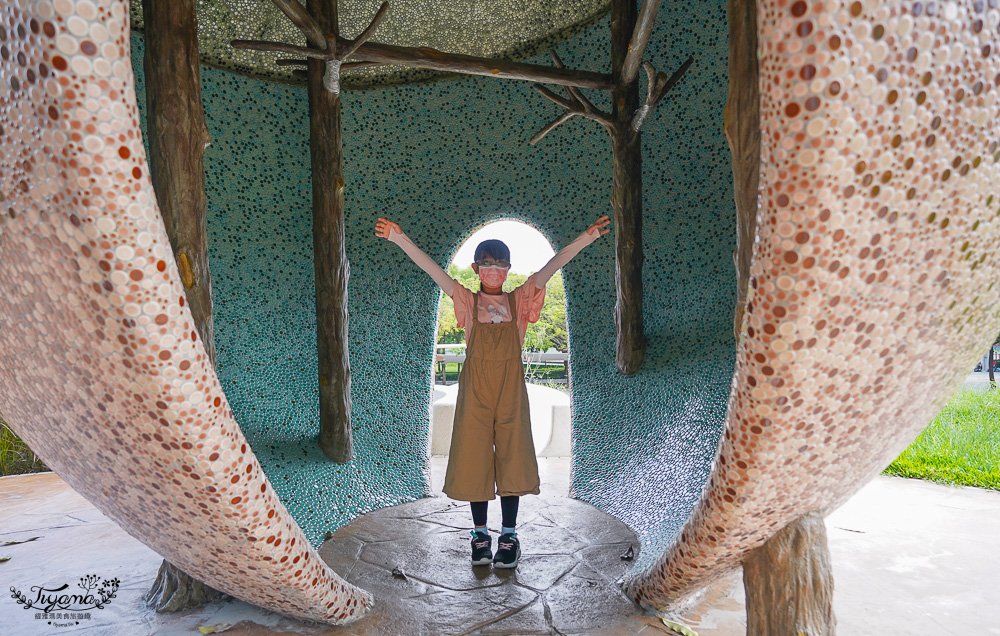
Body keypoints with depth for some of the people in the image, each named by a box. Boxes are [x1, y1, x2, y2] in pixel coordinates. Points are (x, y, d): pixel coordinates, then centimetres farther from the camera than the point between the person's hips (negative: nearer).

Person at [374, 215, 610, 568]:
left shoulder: (519, 300, 4)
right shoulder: (468, 301, 3)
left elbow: (552, 266, -6)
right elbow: (432, 269, -6)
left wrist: (585, 238, -15)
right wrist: (400, 239, -15)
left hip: (510, 389, 0)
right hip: (475, 389, 0)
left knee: (512, 457, 4)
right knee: (473, 458, 4)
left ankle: (509, 535, 17)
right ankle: (480, 533, 20)